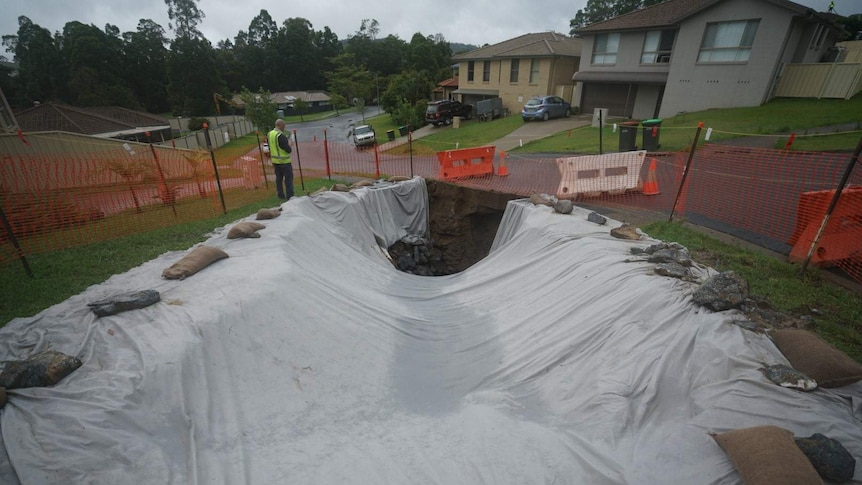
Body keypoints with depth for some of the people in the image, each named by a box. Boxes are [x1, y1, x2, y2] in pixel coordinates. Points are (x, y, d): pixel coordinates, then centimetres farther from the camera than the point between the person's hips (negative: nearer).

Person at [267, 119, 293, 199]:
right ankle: (289, 196, 0)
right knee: (288, 178, -1)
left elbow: (270, 148, 15)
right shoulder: (281, 136, -20)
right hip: (284, 161, -8)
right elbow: (288, 150, -20)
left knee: (279, 178, 16)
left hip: (275, 160, 8)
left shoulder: (269, 134, 7)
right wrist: (289, 142, -2)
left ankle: (280, 194, 24)